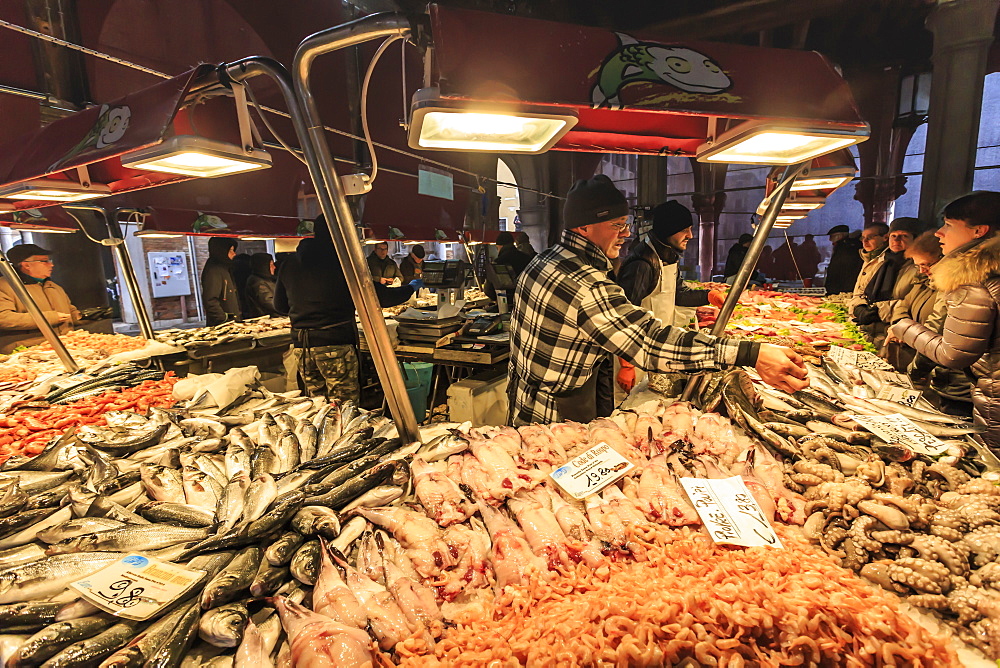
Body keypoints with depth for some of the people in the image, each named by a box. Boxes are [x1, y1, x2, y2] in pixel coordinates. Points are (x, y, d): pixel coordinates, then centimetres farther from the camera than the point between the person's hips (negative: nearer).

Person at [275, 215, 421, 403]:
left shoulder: (289, 265, 9)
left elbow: (280, 305, 19)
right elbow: (381, 297, -7)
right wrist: (412, 287, 10)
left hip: (300, 345, 6)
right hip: (336, 345, -6)